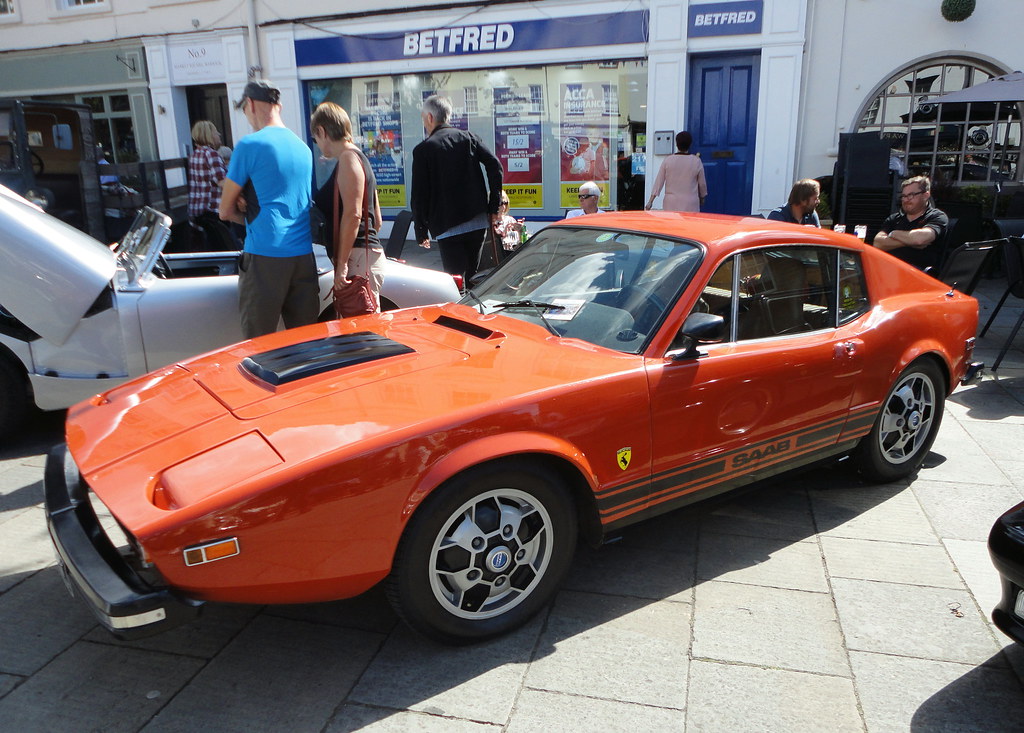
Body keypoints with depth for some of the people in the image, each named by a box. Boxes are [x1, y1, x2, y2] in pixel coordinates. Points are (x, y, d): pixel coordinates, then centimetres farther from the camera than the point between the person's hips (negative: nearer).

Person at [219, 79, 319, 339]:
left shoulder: (250, 145, -5)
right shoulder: (303, 147, 13)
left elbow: (226, 211, 0)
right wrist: (251, 209, 10)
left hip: (265, 254, -6)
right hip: (304, 255, 6)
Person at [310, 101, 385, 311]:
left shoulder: (348, 158, -7)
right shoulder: (359, 158, 23)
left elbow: (353, 214, -19)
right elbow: (377, 220, 24)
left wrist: (342, 264, -20)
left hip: (358, 257, -10)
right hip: (365, 254, 10)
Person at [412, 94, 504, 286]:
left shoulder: (423, 149, -2)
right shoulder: (468, 137, 9)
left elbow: (419, 194, -3)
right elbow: (495, 166, -2)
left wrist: (421, 232, 4)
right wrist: (494, 207, 2)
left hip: (448, 227, -4)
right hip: (478, 221, 5)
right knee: (472, 276, 16)